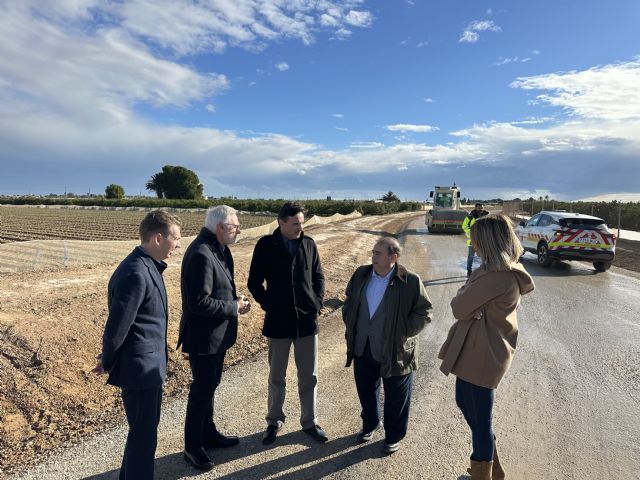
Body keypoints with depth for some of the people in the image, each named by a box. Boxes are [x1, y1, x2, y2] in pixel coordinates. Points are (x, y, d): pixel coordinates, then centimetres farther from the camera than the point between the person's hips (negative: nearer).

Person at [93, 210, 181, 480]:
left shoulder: (149, 267, 6)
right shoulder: (135, 273, -25)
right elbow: (117, 325, -21)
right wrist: (108, 363, -5)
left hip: (150, 365, 10)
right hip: (140, 368, -10)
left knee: (145, 429, 24)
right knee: (144, 436, 7)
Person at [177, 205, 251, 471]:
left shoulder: (218, 249, 4)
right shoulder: (201, 254, -26)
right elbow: (199, 302, -28)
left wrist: (234, 301, -2)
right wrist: (234, 307, -18)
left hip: (216, 335, 9)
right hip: (203, 337, -9)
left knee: (209, 385, 23)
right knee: (201, 390, 7)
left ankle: (209, 434, 42)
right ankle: (192, 447, 26)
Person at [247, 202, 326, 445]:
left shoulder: (309, 244, 1)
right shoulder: (266, 245, -6)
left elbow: (318, 277, 10)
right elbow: (254, 282, -1)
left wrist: (317, 304, 0)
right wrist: (269, 306, -6)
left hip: (307, 320, 2)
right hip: (278, 322, -2)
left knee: (309, 377, 11)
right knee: (277, 377, 13)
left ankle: (309, 421, 29)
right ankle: (274, 421, 33)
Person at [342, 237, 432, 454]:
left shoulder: (410, 281, -15)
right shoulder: (361, 274, -1)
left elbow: (424, 312, -9)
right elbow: (349, 302, 14)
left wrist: (403, 333, -13)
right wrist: (350, 325, 6)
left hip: (395, 352, -4)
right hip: (363, 348, 5)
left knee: (395, 397, 13)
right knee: (365, 390, 22)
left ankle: (394, 436, 36)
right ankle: (370, 424, 47)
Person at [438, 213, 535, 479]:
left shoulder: (497, 276, -27)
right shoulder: (511, 270, 6)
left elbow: (460, 308, -19)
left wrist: (462, 293, -2)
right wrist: (468, 293, -7)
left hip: (482, 355, -10)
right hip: (483, 350, 10)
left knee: (479, 418, 9)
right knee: (465, 401, 25)